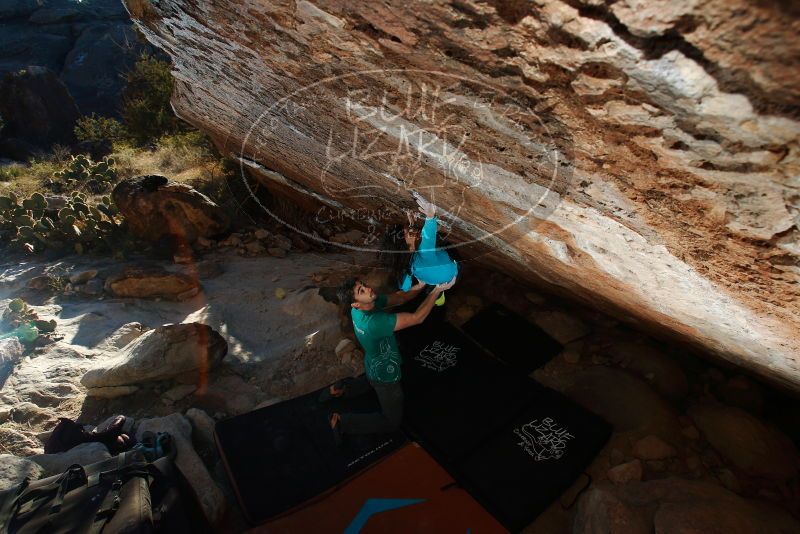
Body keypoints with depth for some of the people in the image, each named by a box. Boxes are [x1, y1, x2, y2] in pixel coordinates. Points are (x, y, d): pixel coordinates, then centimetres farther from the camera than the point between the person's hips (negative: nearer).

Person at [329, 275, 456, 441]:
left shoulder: (370, 303, -18)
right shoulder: (373, 322, -43)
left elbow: (398, 298, -10)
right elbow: (417, 318, -40)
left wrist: (421, 285, -24)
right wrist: (437, 290, -35)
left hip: (373, 365, 8)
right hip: (385, 375, -8)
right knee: (392, 421, 12)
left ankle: (342, 389, 29)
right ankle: (342, 422, 8)